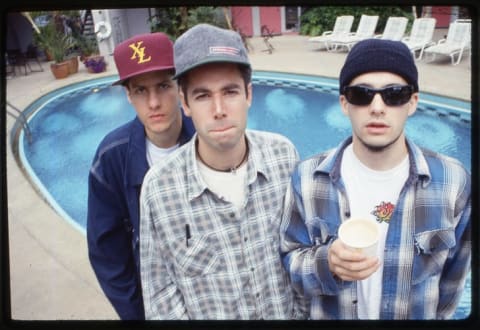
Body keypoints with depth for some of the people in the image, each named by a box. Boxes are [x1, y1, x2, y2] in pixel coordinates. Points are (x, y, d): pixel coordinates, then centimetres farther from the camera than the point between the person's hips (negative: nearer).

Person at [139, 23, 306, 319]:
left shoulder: (284, 155, -16)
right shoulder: (158, 188, -23)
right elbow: (160, 291, -12)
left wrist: (302, 312, 1)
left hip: (289, 314, 2)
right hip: (208, 313, -1)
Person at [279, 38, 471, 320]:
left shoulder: (453, 182, -17)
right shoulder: (308, 179, -18)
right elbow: (290, 259, -11)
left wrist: (435, 316, 5)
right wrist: (325, 264, -30)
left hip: (418, 315, 1)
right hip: (328, 315, 0)